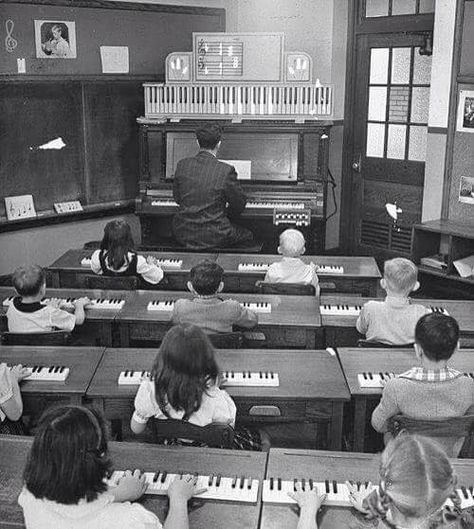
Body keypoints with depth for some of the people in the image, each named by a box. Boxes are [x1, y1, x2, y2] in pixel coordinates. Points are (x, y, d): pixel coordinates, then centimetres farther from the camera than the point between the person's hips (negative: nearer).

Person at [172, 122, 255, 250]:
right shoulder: (226, 171, -16)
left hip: (183, 235, 4)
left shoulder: (182, 165, -4)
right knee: (248, 236, 24)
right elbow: (239, 205, -4)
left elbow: (177, 198, 10)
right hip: (214, 237, -4)